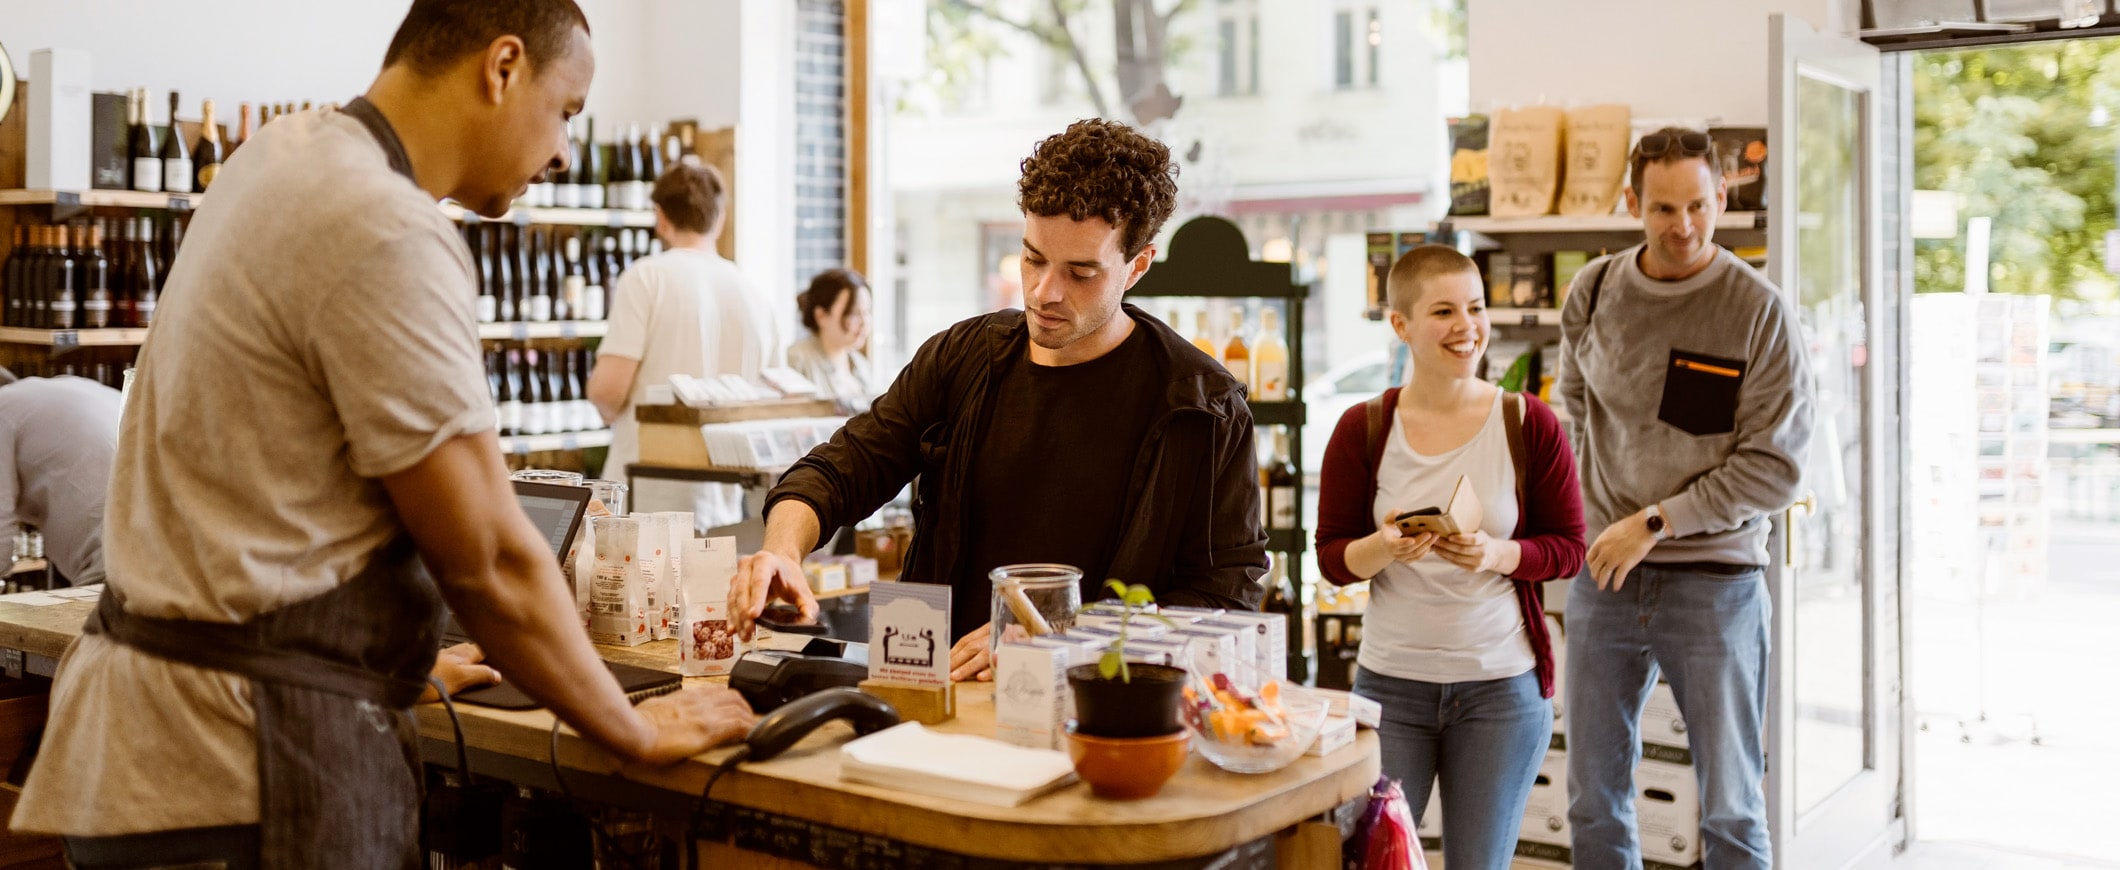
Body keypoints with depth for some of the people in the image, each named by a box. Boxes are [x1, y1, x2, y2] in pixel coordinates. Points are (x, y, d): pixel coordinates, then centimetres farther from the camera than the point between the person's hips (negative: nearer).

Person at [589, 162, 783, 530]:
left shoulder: (646, 277, -6)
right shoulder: (755, 296, 7)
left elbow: (609, 389, -12)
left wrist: (610, 409, 9)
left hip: (649, 502, -4)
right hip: (724, 507, 4)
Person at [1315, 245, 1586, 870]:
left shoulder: (1528, 424, -4)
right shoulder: (1362, 430, -2)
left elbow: (1568, 548, 0)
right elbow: (1331, 555, 1)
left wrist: (1497, 554, -19)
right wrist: (1383, 549, -20)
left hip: (1501, 687, 0)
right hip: (1389, 682, 0)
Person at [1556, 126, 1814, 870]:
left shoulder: (1758, 309, -8)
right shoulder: (1591, 294, 3)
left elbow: (1775, 466, -9)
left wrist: (1656, 521, -14)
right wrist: (1603, 514, 11)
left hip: (1715, 578, -3)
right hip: (1605, 576, 3)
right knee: (1594, 803, 11)